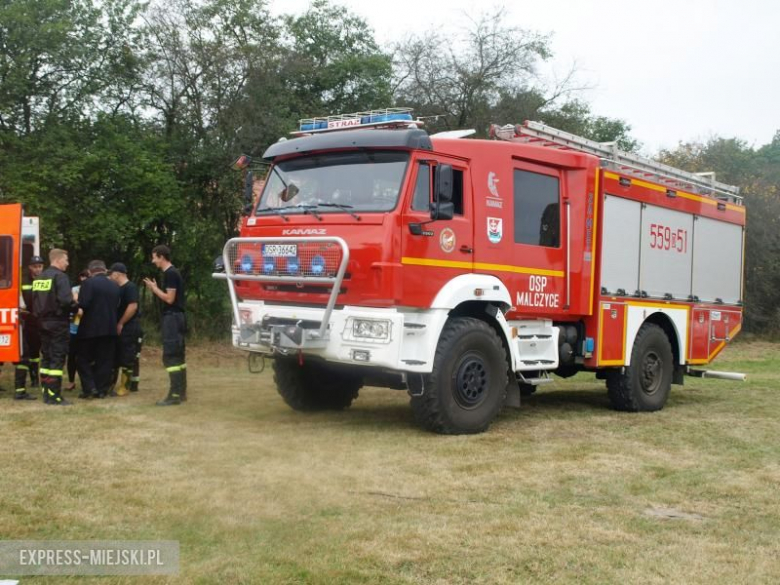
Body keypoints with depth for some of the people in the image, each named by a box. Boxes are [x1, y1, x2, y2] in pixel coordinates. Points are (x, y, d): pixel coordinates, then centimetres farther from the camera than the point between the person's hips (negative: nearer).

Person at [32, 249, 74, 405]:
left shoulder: (39, 277, 12)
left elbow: (35, 300, 12)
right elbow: (65, 300, -24)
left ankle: (46, 393, 17)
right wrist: (74, 304, -5)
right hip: (58, 322, -8)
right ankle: (54, 396, -5)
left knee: (46, 357, 13)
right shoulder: (60, 276, -13)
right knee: (57, 359, -5)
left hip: (43, 322, 8)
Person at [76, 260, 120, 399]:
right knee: (104, 360, 8)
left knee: (83, 359, 8)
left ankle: (89, 388, -1)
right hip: (110, 329, 5)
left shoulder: (88, 283, -10)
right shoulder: (115, 286, 9)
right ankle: (101, 390, 7)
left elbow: (83, 304, -18)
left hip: (90, 328, -4)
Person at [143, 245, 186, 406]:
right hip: (176, 317, 10)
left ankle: (175, 395, -13)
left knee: (170, 356, -11)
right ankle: (181, 392, 16)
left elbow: (169, 299, -19)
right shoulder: (173, 272, 17)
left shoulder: (170, 274, -14)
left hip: (172, 317, -10)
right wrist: (155, 289, 12)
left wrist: (155, 288, -9)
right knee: (177, 355, 12)